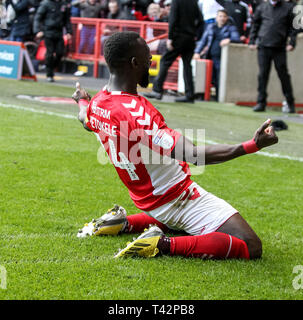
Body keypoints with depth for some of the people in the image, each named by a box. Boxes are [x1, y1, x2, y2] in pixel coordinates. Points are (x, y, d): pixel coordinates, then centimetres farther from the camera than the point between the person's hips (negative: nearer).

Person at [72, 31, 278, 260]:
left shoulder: (97, 104, -3)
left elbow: (85, 120, 25)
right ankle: (163, 245, -17)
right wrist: (252, 146, -41)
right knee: (251, 247, -15)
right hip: (178, 197, -10)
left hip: (146, 199, 10)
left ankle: (125, 223, 17)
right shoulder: (139, 113, -31)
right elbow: (193, 155, -38)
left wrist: (82, 101, 49)